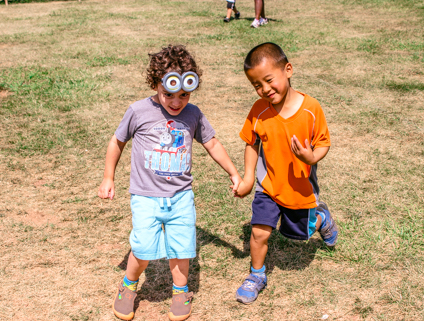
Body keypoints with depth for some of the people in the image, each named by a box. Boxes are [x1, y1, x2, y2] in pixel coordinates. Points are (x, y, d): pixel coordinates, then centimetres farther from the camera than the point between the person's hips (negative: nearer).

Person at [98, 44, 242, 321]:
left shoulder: (193, 115, 0)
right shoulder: (139, 112, -8)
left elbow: (212, 144, 15)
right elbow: (118, 142, 7)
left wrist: (234, 174, 18)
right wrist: (108, 178, 10)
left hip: (181, 196, 3)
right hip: (146, 196, -2)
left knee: (181, 247, 2)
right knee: (144, 249, -9)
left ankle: (181, 291, 29)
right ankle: (128, 287, 21)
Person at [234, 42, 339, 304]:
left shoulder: (310, 108, -20)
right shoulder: (259, 111, -15)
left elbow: (323, 143, -10)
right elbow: (252, 144, 0)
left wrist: (312, 157, -32)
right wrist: (248, 178, -3)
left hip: (301, 188, -1)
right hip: (268, 186, 1)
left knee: (302, 231, 19)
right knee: (260, 232, -3)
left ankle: (322, 218, 54)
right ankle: (257, 276, 23)